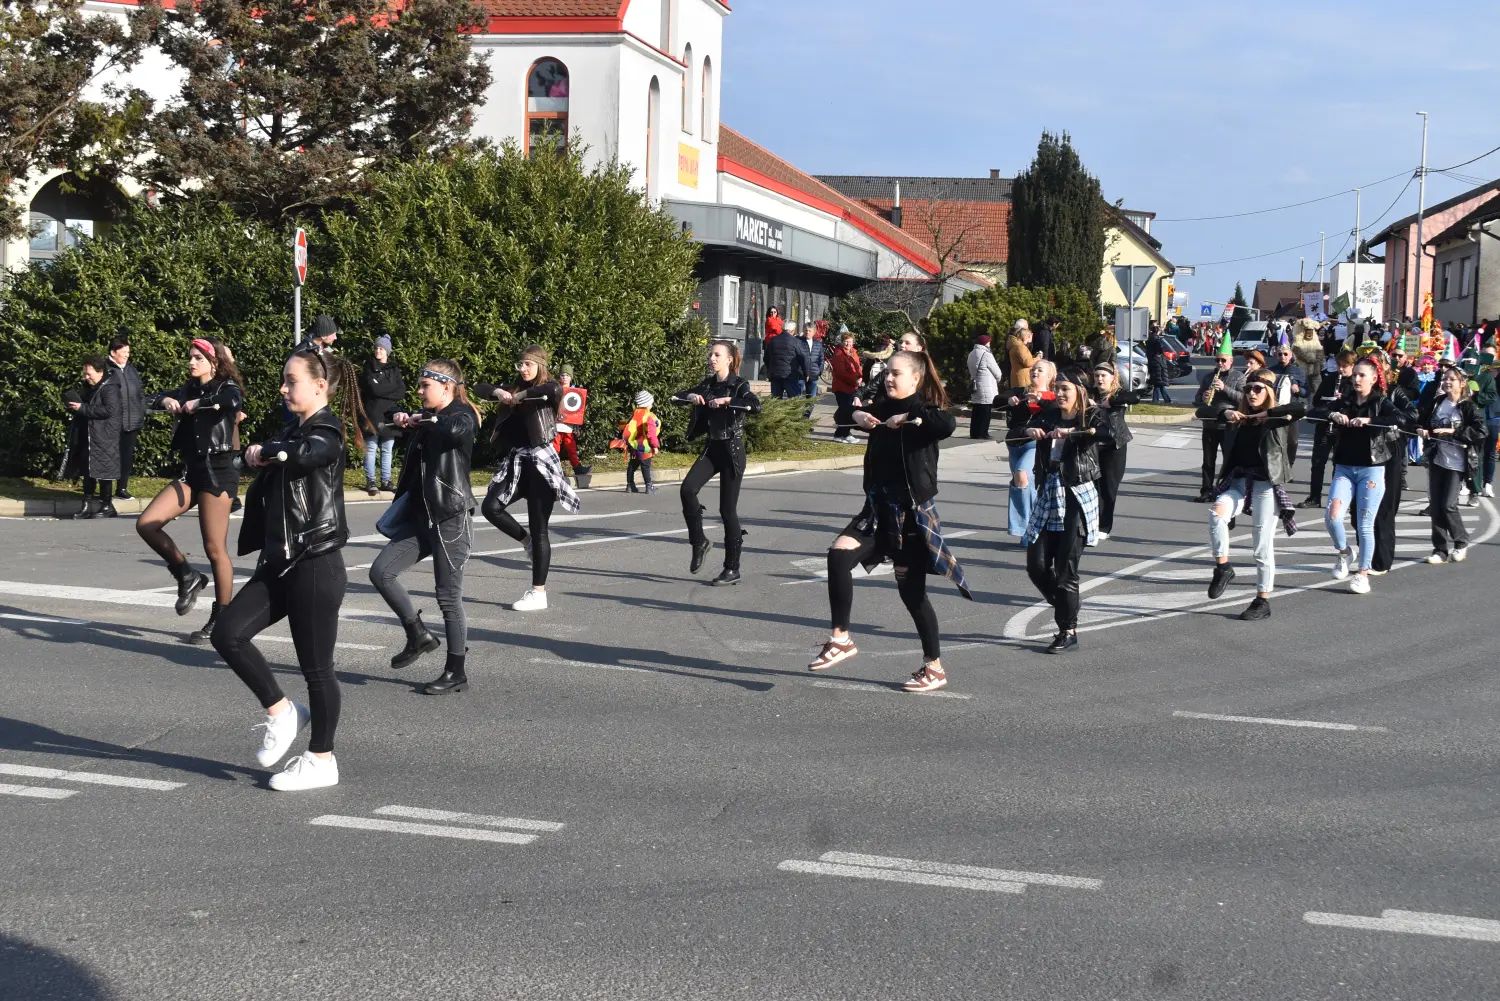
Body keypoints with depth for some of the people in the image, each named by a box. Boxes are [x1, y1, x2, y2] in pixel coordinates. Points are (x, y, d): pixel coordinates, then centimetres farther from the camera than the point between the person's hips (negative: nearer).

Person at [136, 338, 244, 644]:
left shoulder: (226, 387, -3)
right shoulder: (189, 390, 15)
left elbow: (234, 401, -28)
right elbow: (155, 400, 0)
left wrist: (198, 404, -20)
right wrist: (166, 401, -21)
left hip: (217, 473, -7)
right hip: (191, 472, 7)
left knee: (215, 549, -6)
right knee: (146, 524, -6)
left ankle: (221, 620, 3)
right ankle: (187, 576, 9)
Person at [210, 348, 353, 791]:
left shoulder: (327, 433, -13)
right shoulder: (291, 432, 14)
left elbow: (302, 453, -34)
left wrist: (264, 452, -15)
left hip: (317, 566, -8)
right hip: (280, 563, 8)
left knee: (316, 666, 1)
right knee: (228, 632, -2)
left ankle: (321, 760, 14)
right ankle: (281, 711, 13)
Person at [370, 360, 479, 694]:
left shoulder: (462, 414, -10)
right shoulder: (426, 418, 11)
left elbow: (454, 430, -35)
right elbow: (401, 421, 32)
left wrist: (424, 421, -16)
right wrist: (403, 419, 8)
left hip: (451, 518, -8)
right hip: (420, 516, 8)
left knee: (449, 596, -2)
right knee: (381, 572, -1)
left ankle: (457, 672, 10)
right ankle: (418, 635, 15)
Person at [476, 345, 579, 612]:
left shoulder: (547, 389, -5)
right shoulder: (515, 389, 13)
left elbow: (555, 390, -29)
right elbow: (479, 388, 10)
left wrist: (521, 396, -19)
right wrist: (498, 392, -11)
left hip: (540, 462, -7)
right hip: (515, 461, 7)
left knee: (538, 527, -4)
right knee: (490, 507, -9)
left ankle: (539, 593, 1)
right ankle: (528, 542, 16)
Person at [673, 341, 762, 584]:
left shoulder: (739, 384, -9)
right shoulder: (707, 385, 8)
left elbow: (756, 406, -27)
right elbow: (675, 397, 6)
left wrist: (726, 400, -33)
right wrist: (690, 396, -14)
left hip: (732, 450, -5)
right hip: (711, 448, 5)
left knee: (728, 509, -3)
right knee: (688, 488, -18)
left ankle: (732, 569, 6)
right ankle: (699, 542, 1)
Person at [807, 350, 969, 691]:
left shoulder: (925, 412, -10)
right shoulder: (883, 408, 8)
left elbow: (947, 425, -33)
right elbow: (853, 414, 22)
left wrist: (908, 416, -26)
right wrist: (857, 416, 1)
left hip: (912, 513, -6)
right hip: (879, 509, 6)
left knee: (911, 589, 1)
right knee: (838, 555, -14)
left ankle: (934, 667, 17)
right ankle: (841, 638, -3)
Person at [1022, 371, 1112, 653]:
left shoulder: (1091, 416, -2)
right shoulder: (1049, 416, 11)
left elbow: (1107, 432, -22)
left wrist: (1073, 432, -33)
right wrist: (1030, 431, -20)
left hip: (1077, 496, -5)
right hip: (1048, 495, 5)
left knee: (1066, 567, -6)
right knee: (1036, 564, 2)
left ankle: (1069, 632, 3)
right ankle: (1065, 607, 25)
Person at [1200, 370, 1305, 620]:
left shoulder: (1278, 419, -1)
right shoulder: (1238, 417, 10)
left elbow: (1302, 408, -20)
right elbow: (1202, 412, 9)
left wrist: (1266, 414, -14)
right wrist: (1225, 413, -9)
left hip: (1267, 483, -3)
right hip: (1238, 480, 3)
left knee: (1263, 545, 1)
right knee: (1217, 513, -27)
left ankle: (1263, 601, 11)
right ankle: (1223, 567, -9)